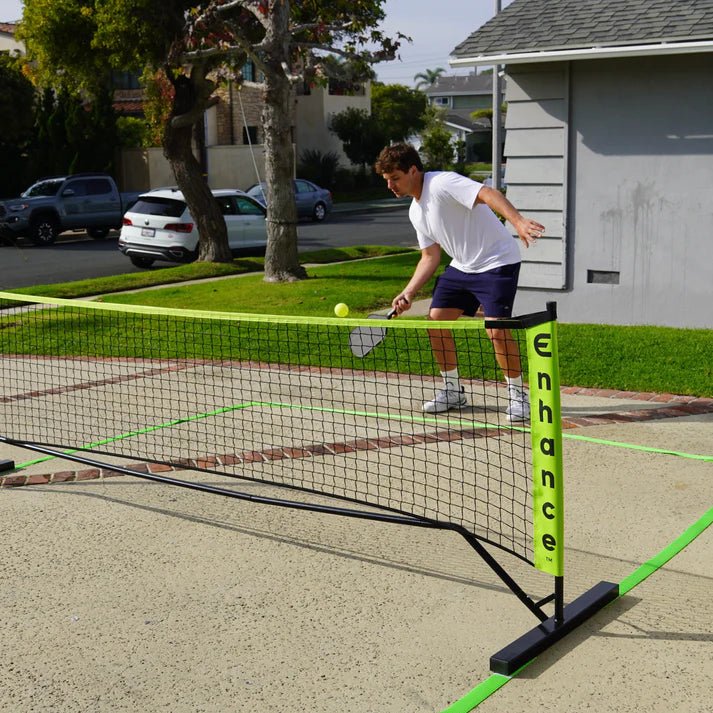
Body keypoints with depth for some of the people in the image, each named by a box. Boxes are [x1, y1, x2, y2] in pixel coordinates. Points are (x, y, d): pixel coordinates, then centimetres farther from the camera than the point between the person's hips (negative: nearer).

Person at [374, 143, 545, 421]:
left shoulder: (442, 183, -19)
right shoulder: (416, 212, 9)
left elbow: (487, 194, -34)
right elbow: (430, 257, 15)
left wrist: (518, 221, -50)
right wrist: (408, 293, 4)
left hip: (497, 262, -9)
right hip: (462, 266, 9)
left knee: (497, 330, -18)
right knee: (436, 320, 3)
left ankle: (518, 394, 3)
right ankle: (452, 390, 19)